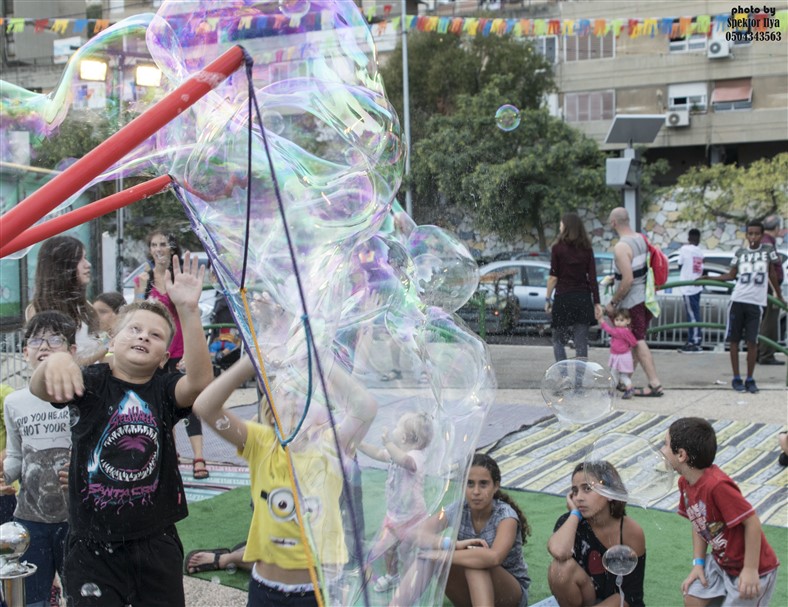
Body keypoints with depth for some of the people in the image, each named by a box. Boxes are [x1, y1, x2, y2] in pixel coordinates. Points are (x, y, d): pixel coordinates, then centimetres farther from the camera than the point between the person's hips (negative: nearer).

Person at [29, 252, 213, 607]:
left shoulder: (164, 390, 0)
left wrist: (188, 311, -31)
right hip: (92, 548, -2)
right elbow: (41, 389, -21)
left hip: (156, 544, 2)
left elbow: (199, 382, -21)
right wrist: (55, 361, -46)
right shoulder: (91, 383, -3)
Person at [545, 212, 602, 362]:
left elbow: (553, 277, -7)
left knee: (558, 340, 9)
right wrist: (596, 302, 2)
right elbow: (593, 277, 1)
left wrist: (548, 299, 1)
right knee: (581, 343, 5)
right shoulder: (587, 249, 4)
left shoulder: (558, 248, -5)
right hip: (583, 299, 3)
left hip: (563, 298, -3)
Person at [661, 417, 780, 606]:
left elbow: (752, 522, -29)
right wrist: (698, 563, 2)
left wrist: (750, 570, -23)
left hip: (752, 568, -8)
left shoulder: (717, 485, -33)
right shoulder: (685, 483, -4)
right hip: (721, 562, 8)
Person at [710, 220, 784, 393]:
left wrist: (779, 296, 21)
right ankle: (736, 378, 9)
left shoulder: (768, 250, 5)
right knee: (734, 340, 2)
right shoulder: (740, 252, 7)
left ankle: (750, 379, 6)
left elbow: (772, 274, 14)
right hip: (737, 300, 1)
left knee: (752, 342, -3)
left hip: (756, 303, -1)